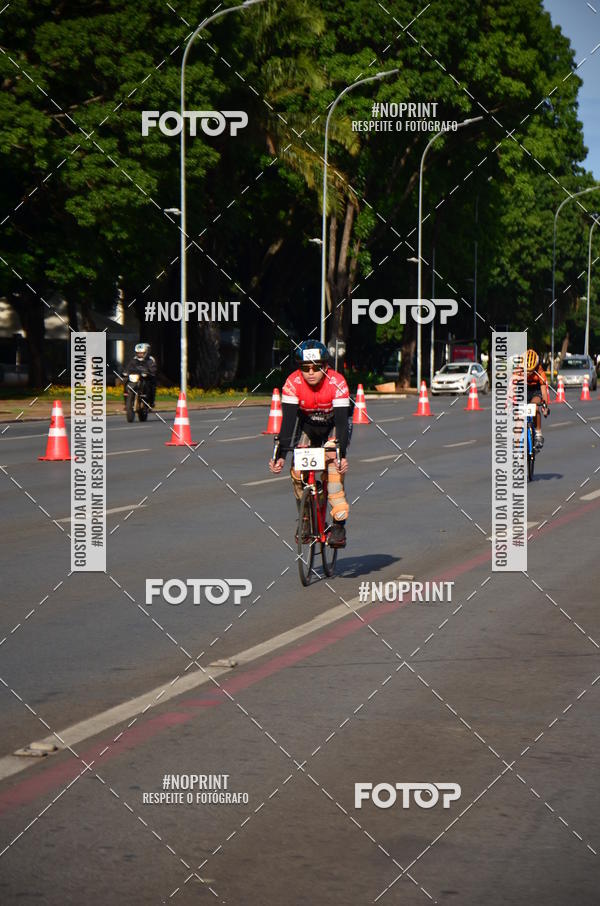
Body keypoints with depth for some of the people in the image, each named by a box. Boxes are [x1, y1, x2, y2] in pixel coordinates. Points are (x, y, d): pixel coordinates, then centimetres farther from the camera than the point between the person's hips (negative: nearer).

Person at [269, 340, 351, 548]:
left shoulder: (337, 382, -32)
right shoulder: (293, 383, -27)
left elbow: (341, 420, -34)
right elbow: (288, 421, -29)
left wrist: (342, 454, -46)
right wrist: (281, 455, -38)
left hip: (333, 425, -2)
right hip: (307, 425, 2)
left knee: (334, 464, -25)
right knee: (297, 471, -16)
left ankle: (339, 523, -22)